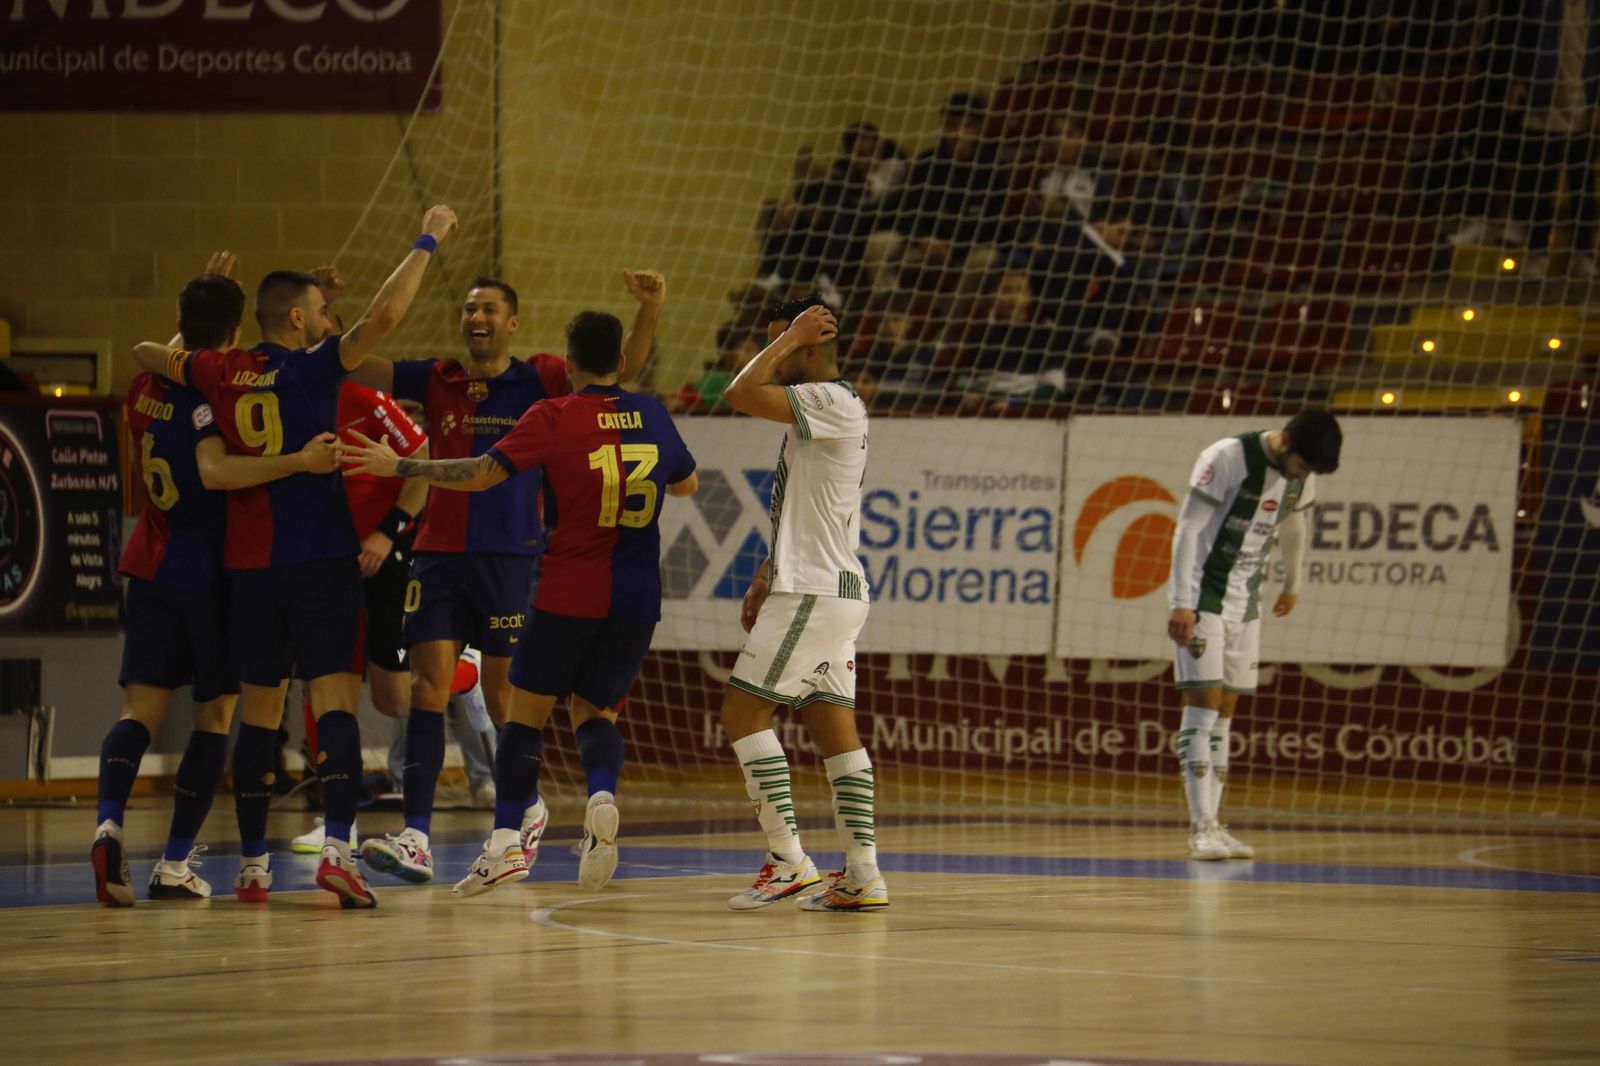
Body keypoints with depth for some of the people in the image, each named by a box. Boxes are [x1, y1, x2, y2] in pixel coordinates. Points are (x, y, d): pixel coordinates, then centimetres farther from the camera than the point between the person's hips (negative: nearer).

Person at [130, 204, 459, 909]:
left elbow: (148, 353, 22)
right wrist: (427, 242, -8)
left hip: (248, 564, 5)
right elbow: (383, 316, -18)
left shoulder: (221, 373, 6)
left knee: (258, 712, 11)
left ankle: (252, 864, 12)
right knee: (335, 699, -8)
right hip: (321, 560, -4)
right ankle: (336, 845, -24)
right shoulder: (312, 369, -7)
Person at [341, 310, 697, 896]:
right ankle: (602, 798, -16)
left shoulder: (555, 416, -8)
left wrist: (400, 466, -6)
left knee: (527, 711, 7)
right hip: (636, 598, 4)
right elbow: (687, 482, 23)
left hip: (568, 593, -4)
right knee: (595, 711, 15)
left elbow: (483, 473, -15)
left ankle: (505, 842, -2)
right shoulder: (652, 414, 6)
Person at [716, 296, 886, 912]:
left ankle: (789, 860, -12)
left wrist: (791, 336, -13)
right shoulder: (819, 411, 18)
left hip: (815, 594, -10)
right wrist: (766, 579, 22)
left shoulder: (833, 403, -13)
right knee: (833, 726, 6)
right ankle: (862, 877, 3)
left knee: (742, 711, -8)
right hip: (834, 590, 10)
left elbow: (742, 395, -24)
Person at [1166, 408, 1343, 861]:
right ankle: (1201, 828, -17)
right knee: (1203, 705, -13)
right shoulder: (1228, 458, -19)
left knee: (1225, 712, 7)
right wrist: (1182, 604, -22)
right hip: (1203, 598, -7)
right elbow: (1187, 528, -19)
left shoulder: (1301, 475, 2)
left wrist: (1291, 586, 33)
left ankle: (1212, 825, 9)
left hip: (1245, 602, 7)